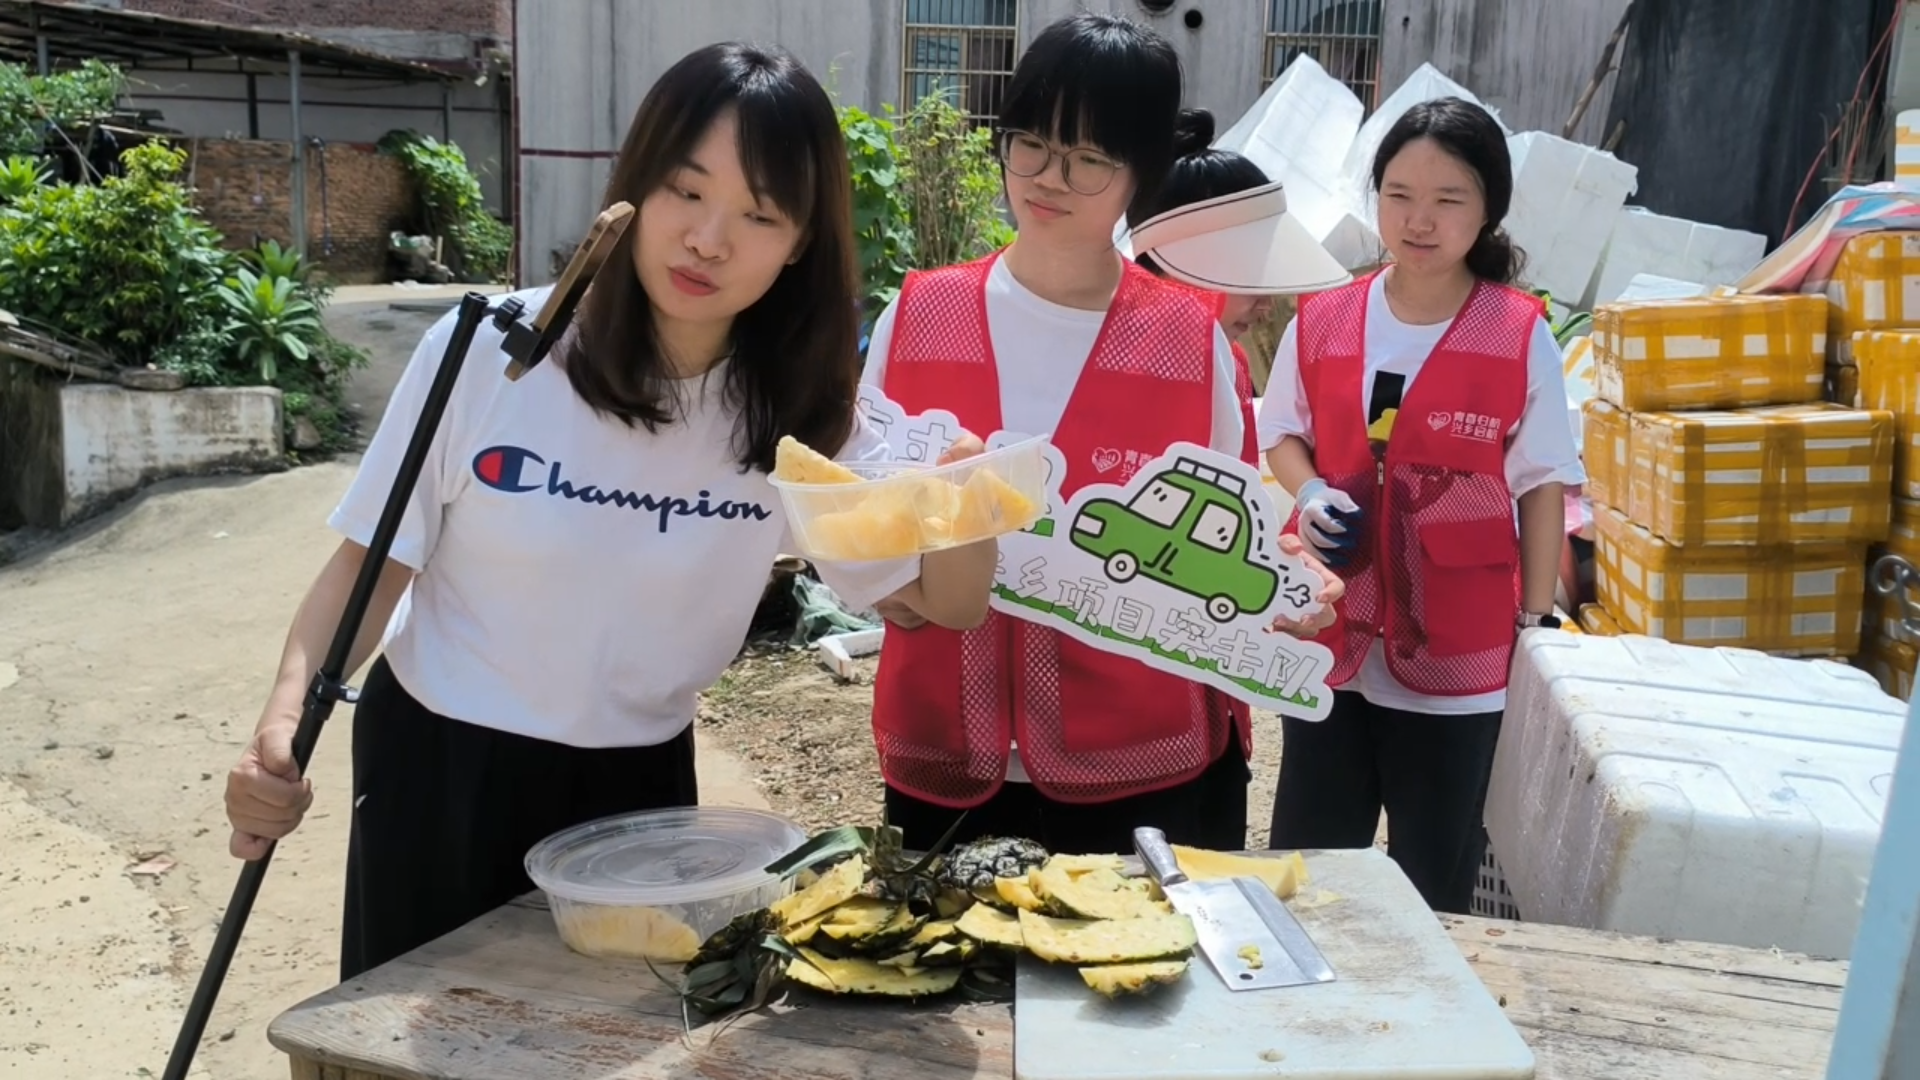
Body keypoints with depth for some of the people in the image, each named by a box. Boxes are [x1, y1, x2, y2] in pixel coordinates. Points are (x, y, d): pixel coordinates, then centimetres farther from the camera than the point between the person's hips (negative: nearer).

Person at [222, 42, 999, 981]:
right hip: (441, 768, -2)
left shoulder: (800, 414, -9)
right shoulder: (486, 352, -18)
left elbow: (945, 602, -7)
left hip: (640, 784, 2)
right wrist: (283, 723, -25)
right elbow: (375, 563, -9)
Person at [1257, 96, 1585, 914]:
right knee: (1308, 848, 14)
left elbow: (1543, 485, -2)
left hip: (1457, 641, -2)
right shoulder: (1322, 320, -2)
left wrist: (1536, 617, -2)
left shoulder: (1520, 335, -9)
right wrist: (1309, 493, -9)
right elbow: (1282, 434, 12)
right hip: (1329, 625, 2)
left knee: (1435, 864, 14)